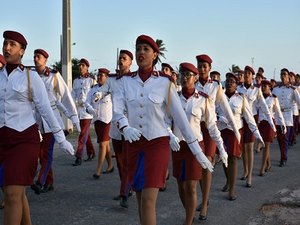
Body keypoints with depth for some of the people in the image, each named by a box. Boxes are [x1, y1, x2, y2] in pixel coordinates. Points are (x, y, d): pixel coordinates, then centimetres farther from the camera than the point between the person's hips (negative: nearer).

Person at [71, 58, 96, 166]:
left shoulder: (91, 80, 0)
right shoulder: (76, 81, 14)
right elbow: (73, 94, 10)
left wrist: (84, 101, -16)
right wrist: (75, 102, -10)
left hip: (87, 109, -5)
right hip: (78, 110, 5)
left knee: (83, 134, -9)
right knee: (86, 133, 14)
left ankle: (78, 157, -11)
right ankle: (91, 153, 26)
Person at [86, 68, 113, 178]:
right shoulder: (93, 89, 7)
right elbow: (87, 102, 0)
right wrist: (91, 109, -18)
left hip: (107, 119, -6)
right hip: (97, 119, 6)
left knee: (102, 144, -10)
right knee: (105, 144, 18)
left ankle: (98, 170, -8)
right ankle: (110, 165, 33)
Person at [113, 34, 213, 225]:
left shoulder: (165, 82, -6)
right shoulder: (126, 81, 3)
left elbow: (181, 117, -5)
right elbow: (117, 109, -10)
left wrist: (198, 151, -5)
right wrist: (125, 128, -32)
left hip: (157, 143, -4)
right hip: (134, 144, 4)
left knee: (148, 200, -11)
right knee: (142, 199, 13)